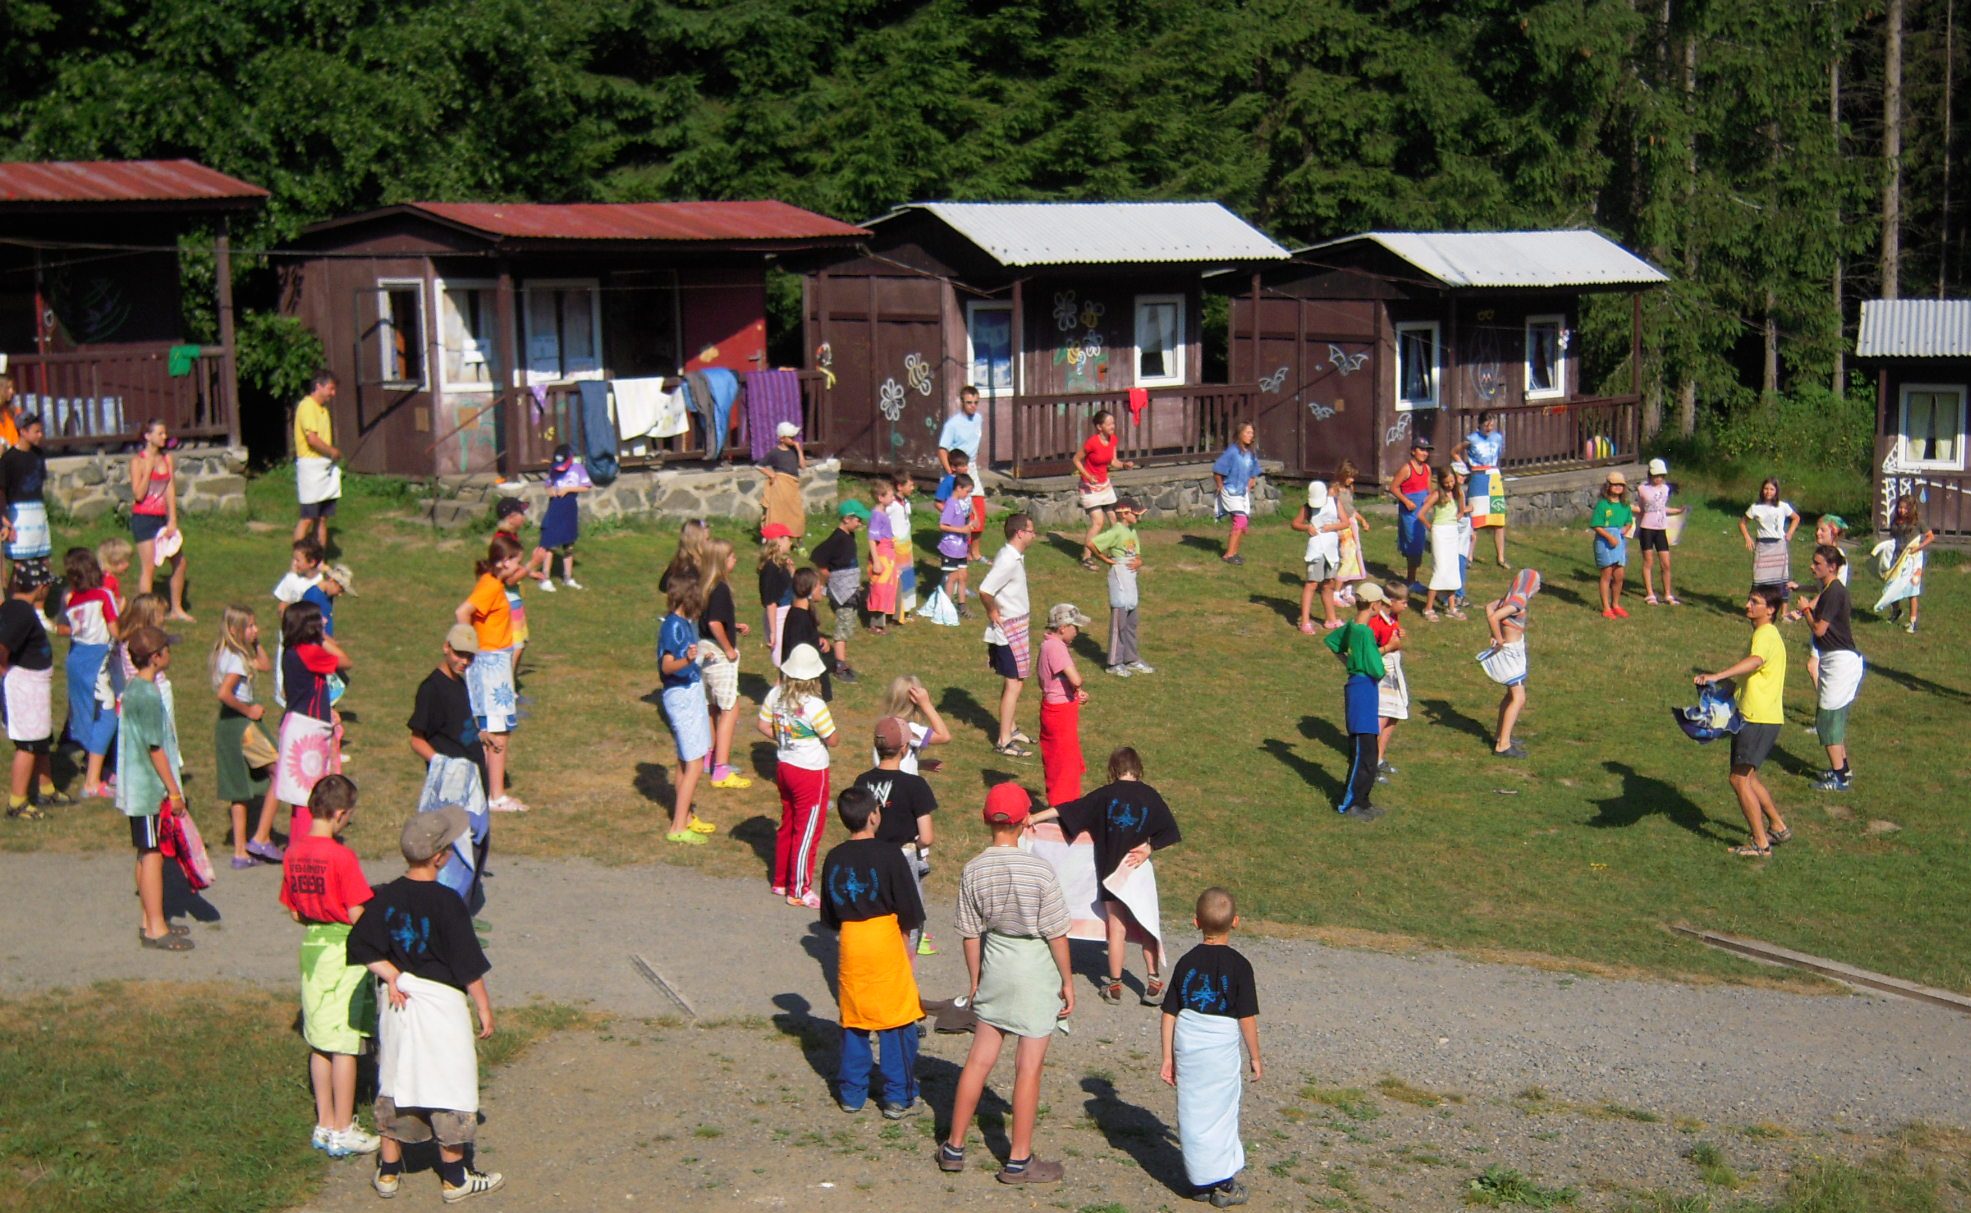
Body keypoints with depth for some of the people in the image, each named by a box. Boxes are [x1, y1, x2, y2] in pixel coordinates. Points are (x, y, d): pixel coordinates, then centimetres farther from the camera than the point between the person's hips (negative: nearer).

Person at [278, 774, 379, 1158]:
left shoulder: (293, 852, 2)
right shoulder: (342, 856, -19)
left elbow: (291, 910, 9)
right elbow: (358, 915, -17)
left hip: (311, 947, 7)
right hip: (344, 951, -7)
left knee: (319, 1042, 14)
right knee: (345, 1044, 1)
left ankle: (325, 1123, 22)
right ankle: (342, 1130, 8)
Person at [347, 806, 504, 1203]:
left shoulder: (384, 897, -3)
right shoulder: (446, 903, -18)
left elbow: (360, 946, -2)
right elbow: (469, 965, -14)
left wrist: (391, 975, -3)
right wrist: (485, 1009, -4)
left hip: (396, 1003, 5)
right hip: (440, 1003, -5)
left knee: (395, 1082, 16)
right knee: (449, 1085, 6)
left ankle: (388, 1171, 25)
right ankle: (455, 1177, 16)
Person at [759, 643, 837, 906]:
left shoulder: (775, 694, -8)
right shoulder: (815, 706, -26)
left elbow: (764, 726, 3)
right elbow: (832, 741, -18)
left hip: (784, 765, 7)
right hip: (811, 773, -7)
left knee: (787, 825, 23)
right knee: (807, 832, 7)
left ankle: (781, 882, 35)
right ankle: (799, 891, 17)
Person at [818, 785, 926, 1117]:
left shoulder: (834, 858, 3)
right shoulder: (889, 854, -11)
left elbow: (829, 916, 10)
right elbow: (909, 911, -8)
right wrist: (903, 934, 9)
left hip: (849, 941, 4)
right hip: (886, 941, -4)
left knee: (853, 1022, 14)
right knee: (897, 1025, 4)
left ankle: (851, 1093, 19)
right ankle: (898, 1097, 7)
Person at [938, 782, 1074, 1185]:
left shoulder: (973, 871, -6)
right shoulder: (1038, 870, -17)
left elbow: (971, 933, 2)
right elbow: (1056, 932, -11)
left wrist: (975, 981, 14)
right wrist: (1067, 981, 0)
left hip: (995, 966, 4)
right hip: (1036, 970, -4)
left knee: (978, 1060, 15)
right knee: (1029, 1066, 4)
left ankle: (954, 1147, 24)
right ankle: (1019, 1161, 12)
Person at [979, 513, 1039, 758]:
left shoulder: (1014, 557, 7)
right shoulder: (1008, 561, -24)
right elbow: (984, 591, -32)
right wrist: (993, 613, -16)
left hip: (1017, 627, 10)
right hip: (1009, 630, -10)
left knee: (1014, 681, 20)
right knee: (1014, 683, -6)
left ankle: (1011, 729, 34)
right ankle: (1004, 742, -3)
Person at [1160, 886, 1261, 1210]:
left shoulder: (1186, 962, 4)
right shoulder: (1238, 965, -7)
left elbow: (1169, 1013, 4)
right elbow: (1247, 1018, -8)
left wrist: (1168, 1057, 11)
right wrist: (1255, 1057, 4)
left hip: (1186, 1041, 3)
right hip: (1222, 1044, -3)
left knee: (1192, 1111, 11)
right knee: (1220, 1111, 7)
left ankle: (1200, 1182, 20)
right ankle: (1223, 1184, 15)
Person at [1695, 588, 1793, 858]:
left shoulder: (1766, 635, -16)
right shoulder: (1765, 634, 18)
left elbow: (1754, 661, -38)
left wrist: (1717, 676, -50)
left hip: (1760, 719, -10)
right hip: (1751, 716, 10)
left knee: (1740, 779, -9)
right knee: (1747, 777, 20)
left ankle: (1761, 844, -5)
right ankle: (1778, 827, 31)